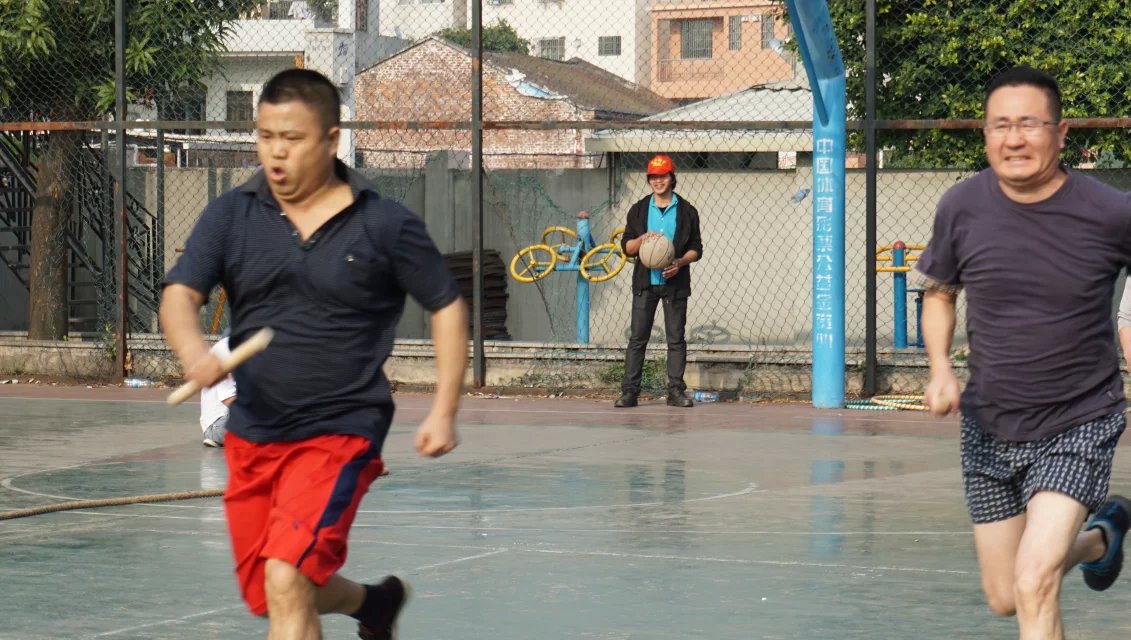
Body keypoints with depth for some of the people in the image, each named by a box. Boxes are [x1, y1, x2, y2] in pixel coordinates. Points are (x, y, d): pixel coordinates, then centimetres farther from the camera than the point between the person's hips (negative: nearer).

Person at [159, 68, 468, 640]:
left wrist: (443, 410, -3)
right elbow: (180, 294, -7)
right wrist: (193, 351, -31)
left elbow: (446, 306, 5)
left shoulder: (386, 225, -5)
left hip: (339, 436, -5)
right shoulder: (231, 215, 1)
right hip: (251, 436, 5)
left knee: (286, 584, -22)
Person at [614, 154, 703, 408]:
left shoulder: (686, 211, 5)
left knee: (676, 338, 1)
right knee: (637, 338, -2)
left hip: (675, 283, -1)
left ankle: (676, 390, 5)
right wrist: (641, 240, -14)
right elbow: (626, 247, 7)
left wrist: (680, 262, -14)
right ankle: (629, 391, -2)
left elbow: (696, 249, 5)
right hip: (645, 282, 1)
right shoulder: (638, 210, 9)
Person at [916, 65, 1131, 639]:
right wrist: (940, 367, -6)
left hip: (1078, 424, -4)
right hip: (989, 426, 4)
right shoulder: (961, 208, -7)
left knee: (1034, 585, -23)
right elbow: (939, 292, 11)